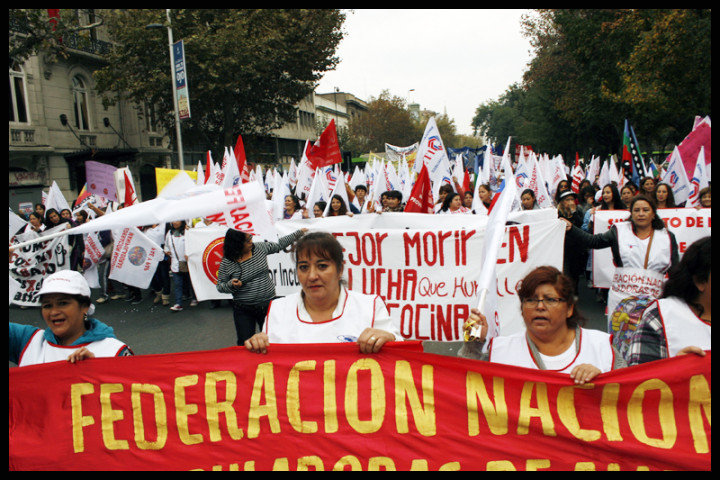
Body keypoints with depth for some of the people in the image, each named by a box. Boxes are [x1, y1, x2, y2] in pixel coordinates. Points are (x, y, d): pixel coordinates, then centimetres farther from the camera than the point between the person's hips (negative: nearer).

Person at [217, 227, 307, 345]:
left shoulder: (260, 248, -2)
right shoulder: (227, 263, -11)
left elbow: (279, 244, 11)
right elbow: (220, 286, -1)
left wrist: (299, 233, 13)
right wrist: (231, 285, -22)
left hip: (268, 305, 3)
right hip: (244, 310, -3)